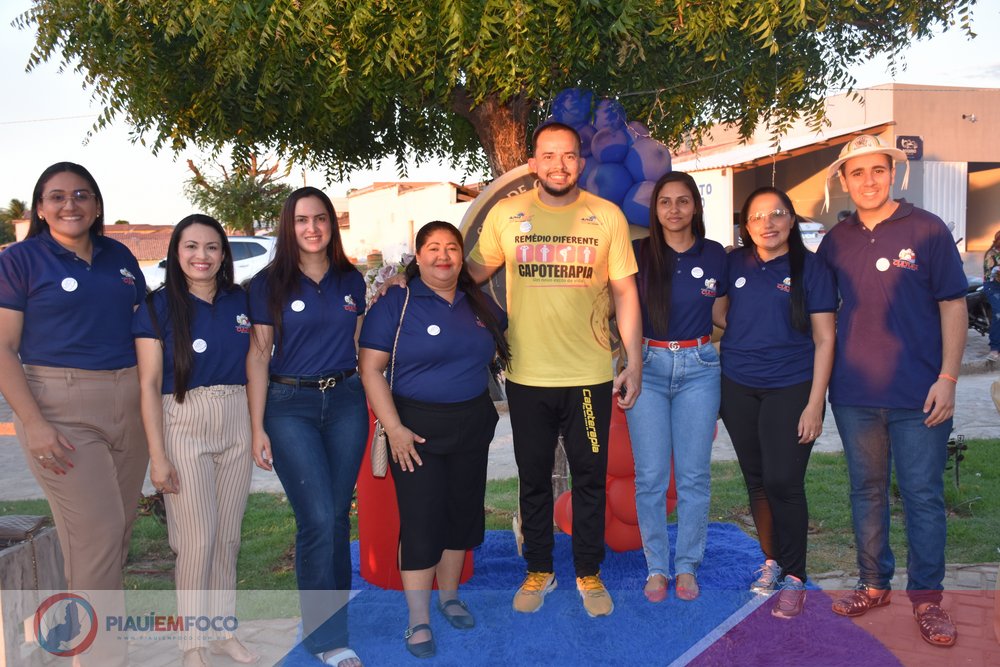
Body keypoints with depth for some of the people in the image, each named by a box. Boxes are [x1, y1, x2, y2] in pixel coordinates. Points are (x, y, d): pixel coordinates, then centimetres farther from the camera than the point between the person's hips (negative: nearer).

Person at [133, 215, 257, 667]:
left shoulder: (240, 302, 6)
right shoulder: (158, 307, -4)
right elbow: (149, 385, -7)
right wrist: (158, 455, -12)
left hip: (237, 426, 4)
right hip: (184, 428, -4)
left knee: (228, 535, 10)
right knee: (197, 539, -2)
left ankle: (223, 629, 25)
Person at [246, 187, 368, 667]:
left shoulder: (351, 279, 8)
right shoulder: (269, 282, -1)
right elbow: (258, 355, -2)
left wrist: (374, 405, 12)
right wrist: (257, 428, -7)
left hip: (346, 402, 3)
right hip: (290, 406, -3)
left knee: (338, 516, 7)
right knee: (318, 519, -8)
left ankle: (334, 606, 26)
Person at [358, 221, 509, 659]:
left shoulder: (480, 304, 6)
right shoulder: (395, 304, -8)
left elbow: (498, 347, 23)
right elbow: (371, 368, -12)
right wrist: (394, 429, -18)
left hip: (473, 425, 5)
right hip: (418, 427, -5)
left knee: (462, 512, 13)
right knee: (421, 520, -3)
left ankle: (449, 597, 32)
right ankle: (418, 621, 10)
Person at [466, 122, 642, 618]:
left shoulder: (608, 216, -2)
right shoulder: (505, 214, -1)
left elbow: (625, 292, 1)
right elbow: (474, 271, 8)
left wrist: (634, 363, -1)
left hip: (590, 376, 0)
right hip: (527, 376, 1)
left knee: (589, 479, 12)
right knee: (533, 478, 14)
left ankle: (589, 572, 31)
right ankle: (538, 570, 33)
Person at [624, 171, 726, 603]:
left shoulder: (714, 255, 4)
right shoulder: (638, 253, 0)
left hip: (698, 368, 1)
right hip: (648, 366, -1)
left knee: (694, 475, 4)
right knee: (650, 477, 1)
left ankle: (687, 566, 19)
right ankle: (656, 567, 16)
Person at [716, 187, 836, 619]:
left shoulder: (810, 268, -5)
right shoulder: (734, 264, 4)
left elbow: (824, 339, -5)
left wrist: (815, 404, -11)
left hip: (790, 388, -3)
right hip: (738, 388, 3)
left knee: (783, 482, -6)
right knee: (757, 480, 11)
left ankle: (794, 577, 12)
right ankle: (771, 561, 29)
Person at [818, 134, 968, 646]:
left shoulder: (927, 229, -2)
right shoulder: (835, 242, 7)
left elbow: (953, 306, -2)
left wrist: (947, 378, -9)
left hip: (918, 394, -3)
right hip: (854, 393, 3)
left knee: (923, 495, 3)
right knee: (866, 491, 13)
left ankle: (926, 598, 15)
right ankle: (874, 585, 26)